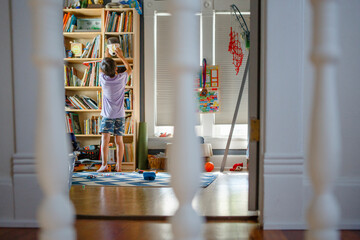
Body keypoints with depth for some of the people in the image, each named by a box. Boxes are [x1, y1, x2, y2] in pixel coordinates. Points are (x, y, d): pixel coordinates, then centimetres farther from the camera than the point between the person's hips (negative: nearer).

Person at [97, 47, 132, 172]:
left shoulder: (103, 79, -5)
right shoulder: (121, 78, -4)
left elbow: (101, 70, 19)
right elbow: (129, 69, 18)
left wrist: (106, 56, 31)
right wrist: (121, 56, 21)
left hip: (107, 115, -2)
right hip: (120, 115, 2)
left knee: (105, 140, -5)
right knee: (119, 140, 4)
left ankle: (104, 165, -14)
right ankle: (119, 166, 6)